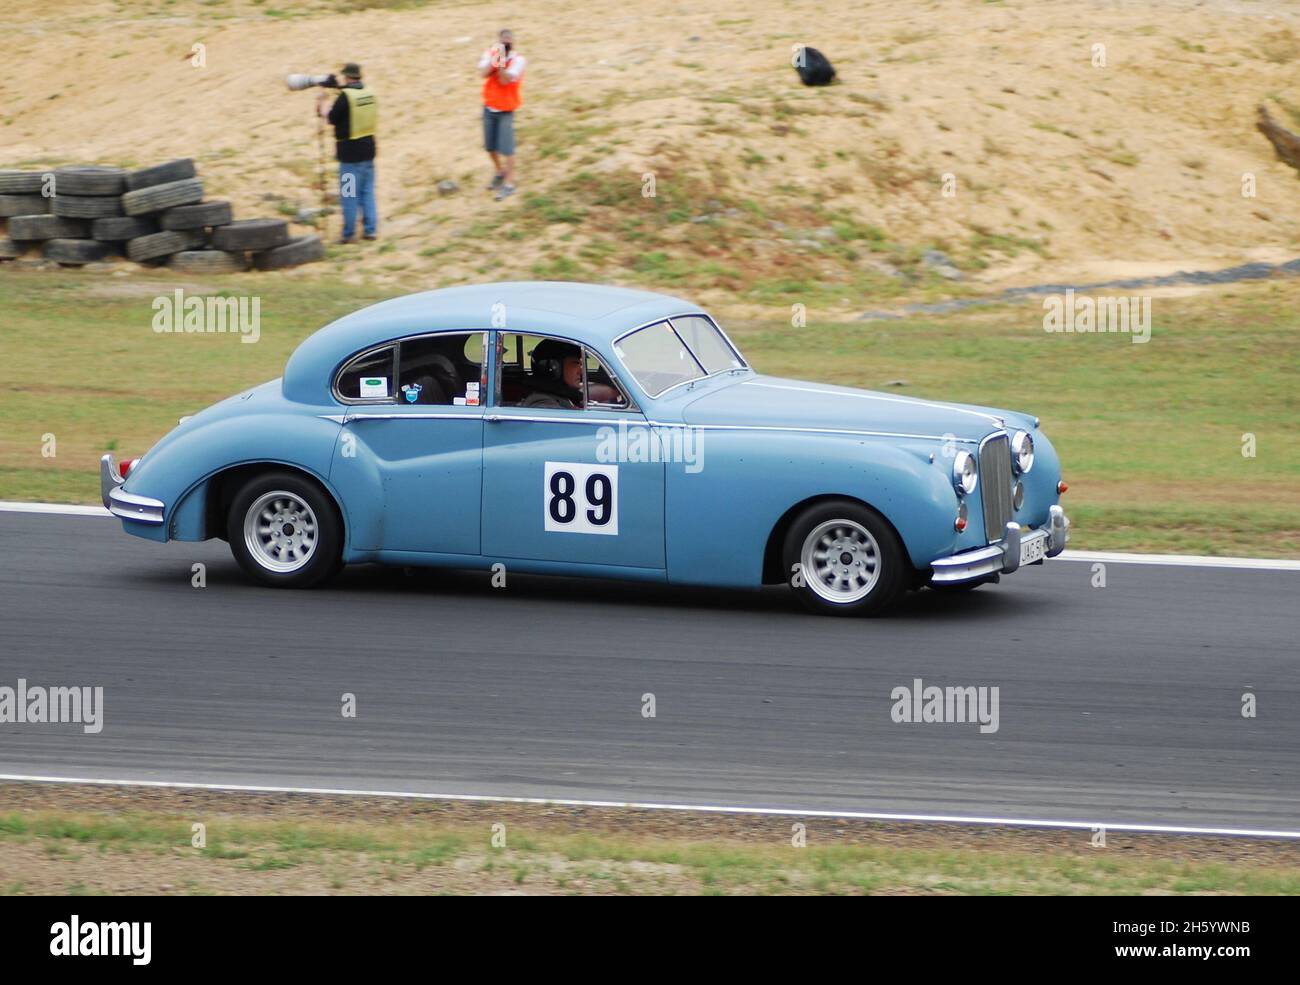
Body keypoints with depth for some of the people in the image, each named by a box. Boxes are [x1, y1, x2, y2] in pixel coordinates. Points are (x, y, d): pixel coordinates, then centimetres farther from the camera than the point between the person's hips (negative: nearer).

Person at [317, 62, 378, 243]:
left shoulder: (345, 96, -16)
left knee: (349, 194, 1)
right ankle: (371, 229, 12)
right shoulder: (368, 94, 3)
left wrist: (322, 102, 9)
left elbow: (330, 118, -9)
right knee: (367, 191, 12)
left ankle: (348, 233, 4)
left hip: (350, 153, -6)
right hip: (368, 149, 6)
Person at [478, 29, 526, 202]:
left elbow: (505, 80, -22)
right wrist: (496, 58, -27)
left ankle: (509, 184, -2)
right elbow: (484, 73, -18)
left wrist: (502, 61, -31)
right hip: (489, 107, 4)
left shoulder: (517, 60, -13)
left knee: (506, 147, -9)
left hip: (506, 109, -4)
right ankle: (500, 172, 37)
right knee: (490, 146, 13)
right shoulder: (490, 54, -2)